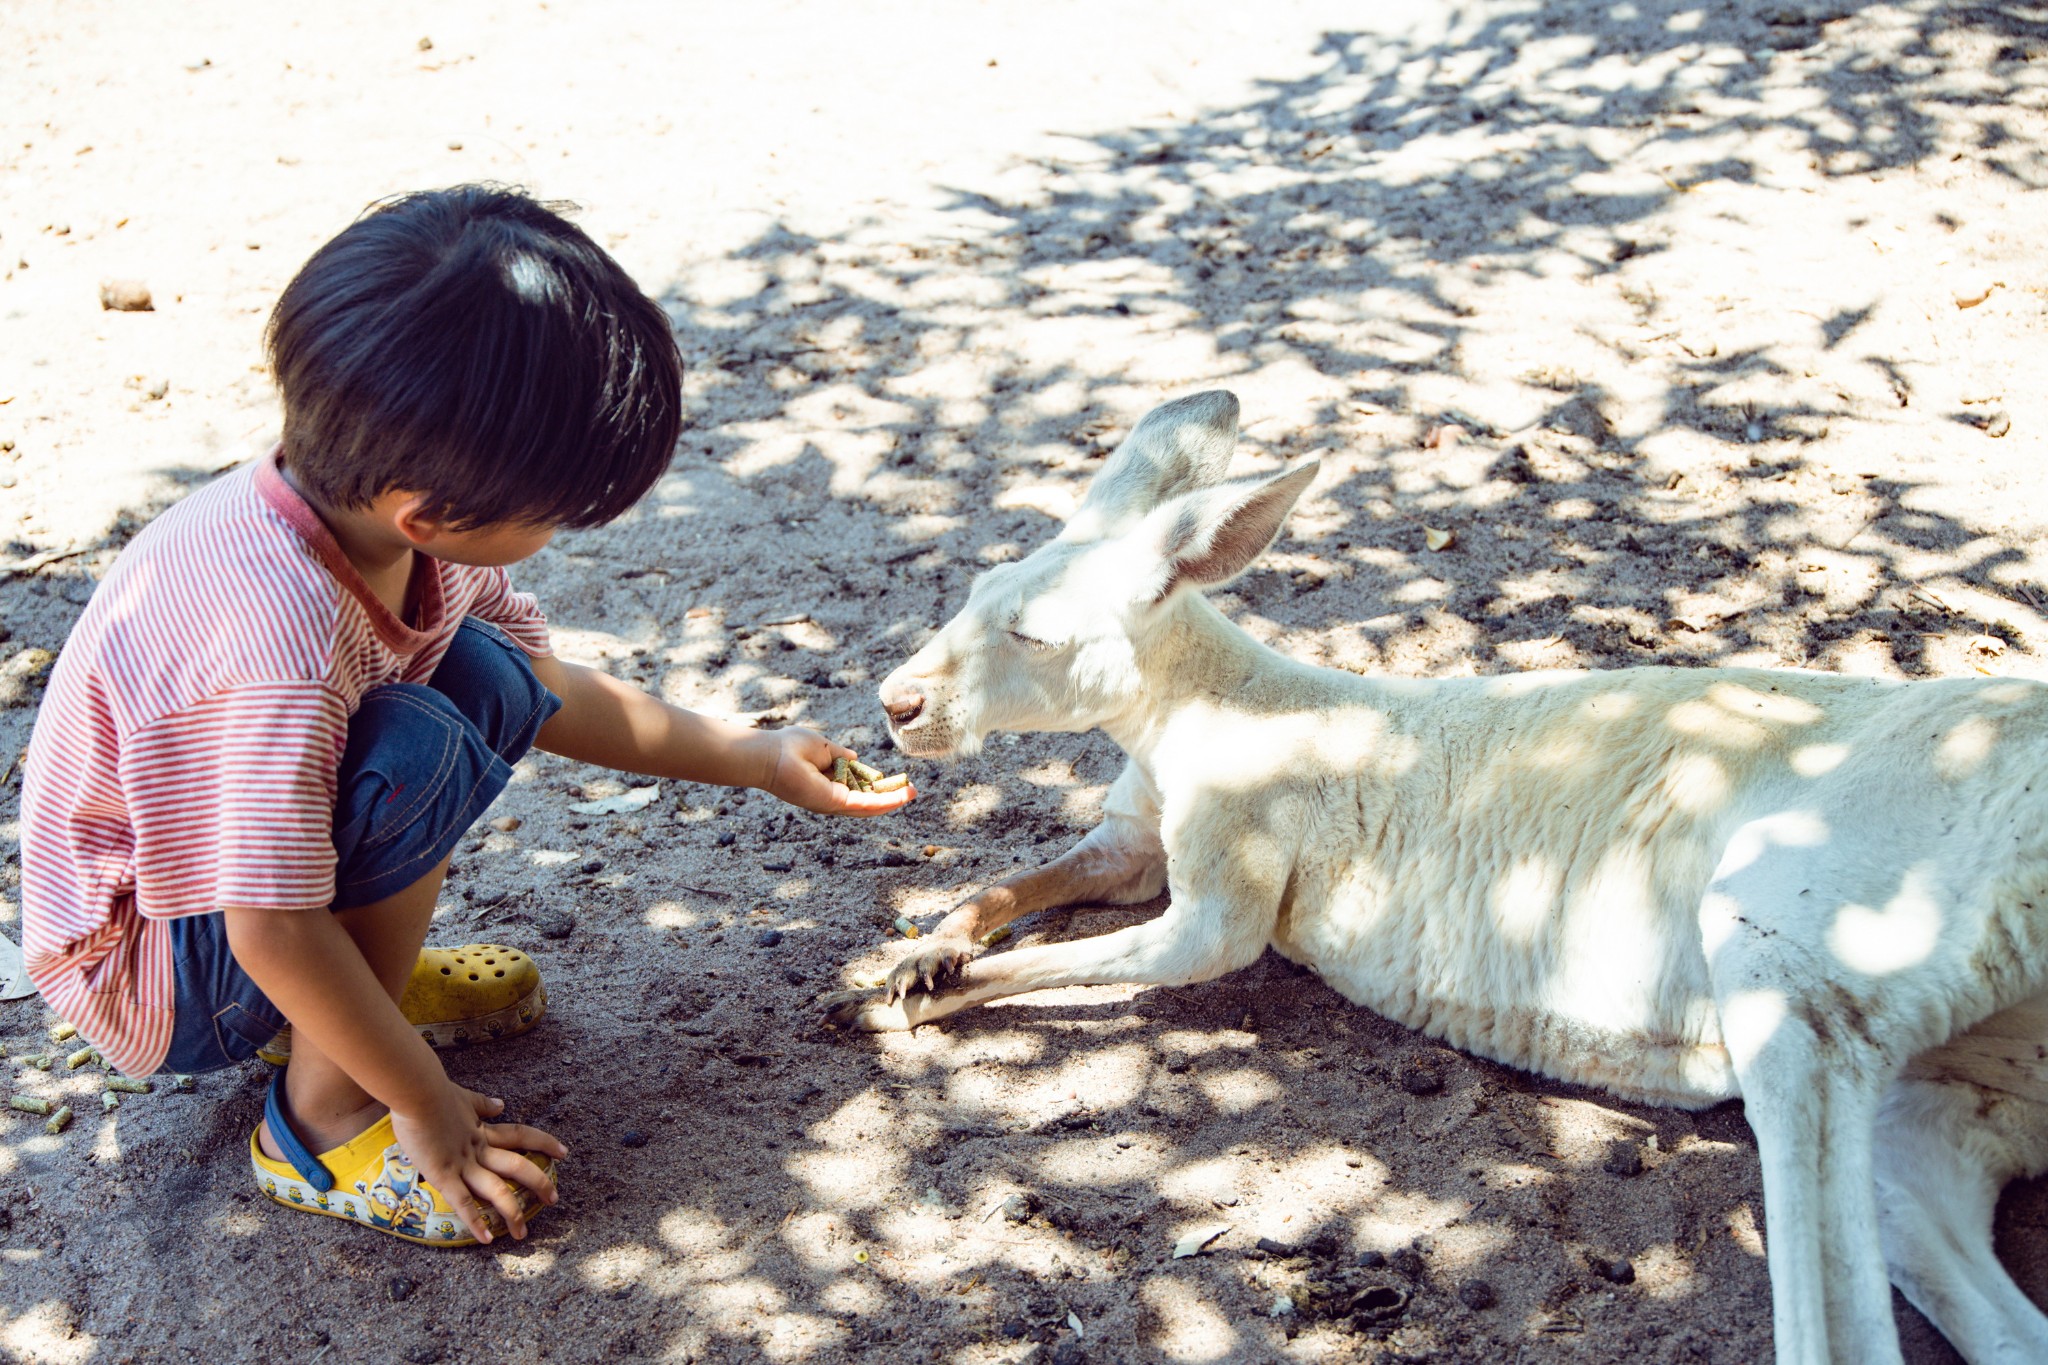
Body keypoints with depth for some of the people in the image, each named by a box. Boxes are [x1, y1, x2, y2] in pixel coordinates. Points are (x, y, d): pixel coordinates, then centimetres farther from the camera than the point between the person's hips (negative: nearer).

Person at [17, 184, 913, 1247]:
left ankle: (360, 990, 10)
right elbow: (274, 936, -31)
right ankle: (323, 1118, -11)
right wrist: (431, 1111, -19)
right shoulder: (280, 635, -38)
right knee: (418, 750, -29)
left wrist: (759, 760, 8)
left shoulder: (376, 508, -12)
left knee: (488, 678, -4)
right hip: (140, 978, -8)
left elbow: (548, 694, 5)